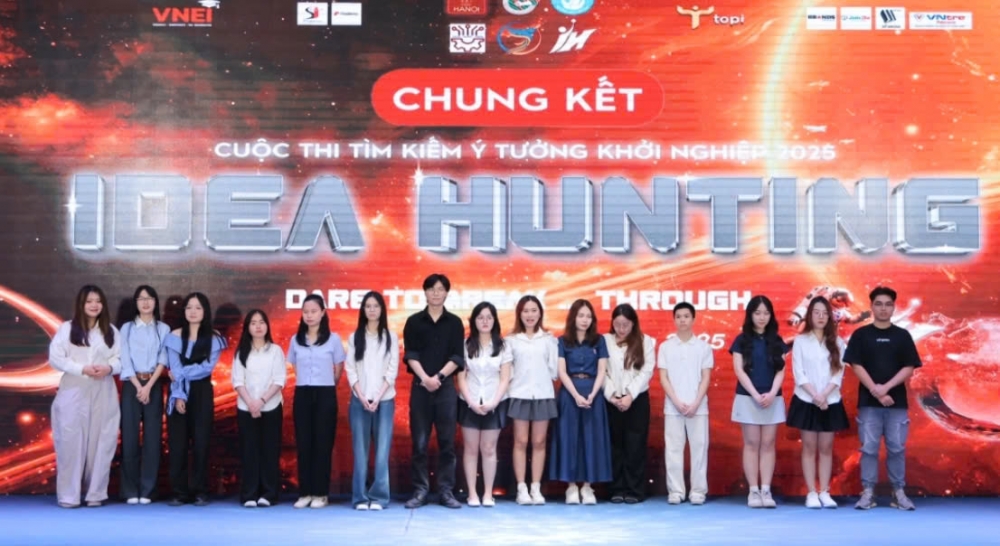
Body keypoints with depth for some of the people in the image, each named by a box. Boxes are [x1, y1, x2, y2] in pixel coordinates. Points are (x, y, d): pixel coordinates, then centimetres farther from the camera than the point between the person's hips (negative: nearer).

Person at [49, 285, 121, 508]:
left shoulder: (111, 331, 12)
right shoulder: (66, 329, 3)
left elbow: (120, 359, 9)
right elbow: (55, 357, -3)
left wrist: (109, 367, -13)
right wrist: (82, 368, -14)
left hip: (103, 393, 2)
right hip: (74, 391, -2)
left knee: (100, 441, 0)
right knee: (72, 441, -4)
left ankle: (95, 493, 7)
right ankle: (69, 495, 1)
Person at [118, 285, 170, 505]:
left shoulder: (163, 329, 8)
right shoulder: (127, 328, 7)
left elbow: (162, 361, 1)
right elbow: (125, 360, 1)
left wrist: (149, 386, -10)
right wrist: (138, 387, -10)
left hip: (154, 386, 0)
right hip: (131, 385, 0)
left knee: (152, 437, -1)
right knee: (130, 436, -3)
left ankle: (147, 490, 4)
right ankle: (130, 491, 3)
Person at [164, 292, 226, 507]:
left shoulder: (213, 339, 3)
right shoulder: (175, 336, 3)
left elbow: (207, 367, -8)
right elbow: (174, 370, -5)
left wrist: (181, 373, -13)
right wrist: (178, 396, -15)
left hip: (202, 394, 0)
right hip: (179, 394, 0)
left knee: (200, 442, 0)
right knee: (177, 443, -1)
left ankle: (200, 492, 6)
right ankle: (179, 493, 5)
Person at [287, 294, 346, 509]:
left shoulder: (333, 339, -1)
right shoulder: (296, 340, 7)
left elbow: (338, 369, 6)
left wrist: (325, 386, 8)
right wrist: (306, 385, 11)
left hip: (325, 395, -3)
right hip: (302, 395, 3)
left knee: (323, 443, -1)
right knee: (303, 443, 2)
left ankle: (321, 493, 5)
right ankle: (305, 492, 8)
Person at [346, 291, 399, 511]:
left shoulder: (391, 337, 6)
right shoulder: (354, 338, 9)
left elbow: (392, 370, 1)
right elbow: (351, 370, 4)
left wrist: (377, 398, -9)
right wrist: (362, 397, -8)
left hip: (384, 400, -1)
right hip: (359, 400, 1)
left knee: (382, 451, -5)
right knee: (360, 451, 0)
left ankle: (379, 497, 0)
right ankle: (360, 497, 4)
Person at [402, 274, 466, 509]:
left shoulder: (455, 323, 7)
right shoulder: (414, 322, 6)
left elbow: (457, 357, 0)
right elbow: (410, 355, -1)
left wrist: (438, 377, -13)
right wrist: (425, 378, -16)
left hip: (446, 387, 0)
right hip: (420, 387, 0)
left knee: (447, 442, 2)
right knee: (420, 442, 1)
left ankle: (446, 491, 7)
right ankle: (420, 491, 7)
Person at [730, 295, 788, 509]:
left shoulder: (776, 341, 8)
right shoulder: (741, 340, 1)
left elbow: (780, 371, 3)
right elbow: (739, 371, -5)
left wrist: (772, 394, -12)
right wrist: (755, 395, -14)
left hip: (773, 399, 2)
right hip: (748, 398, -2)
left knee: (768, 444, 2)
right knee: (752, 444, 0)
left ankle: (766, 490, 3)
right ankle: (753, 491, 2)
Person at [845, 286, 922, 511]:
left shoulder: (902, 336, 7)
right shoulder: (861, 335, 4)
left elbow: (909, 368, 1)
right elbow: (856, 366, -2)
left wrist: (886, 387, -13)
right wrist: (875, 391, -13)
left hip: (897, 402, 1)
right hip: (868, 402, -1)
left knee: (897, 448, 4)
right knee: (869, 448, 0)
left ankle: (899, 492, 11)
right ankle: (867, 492, 5)